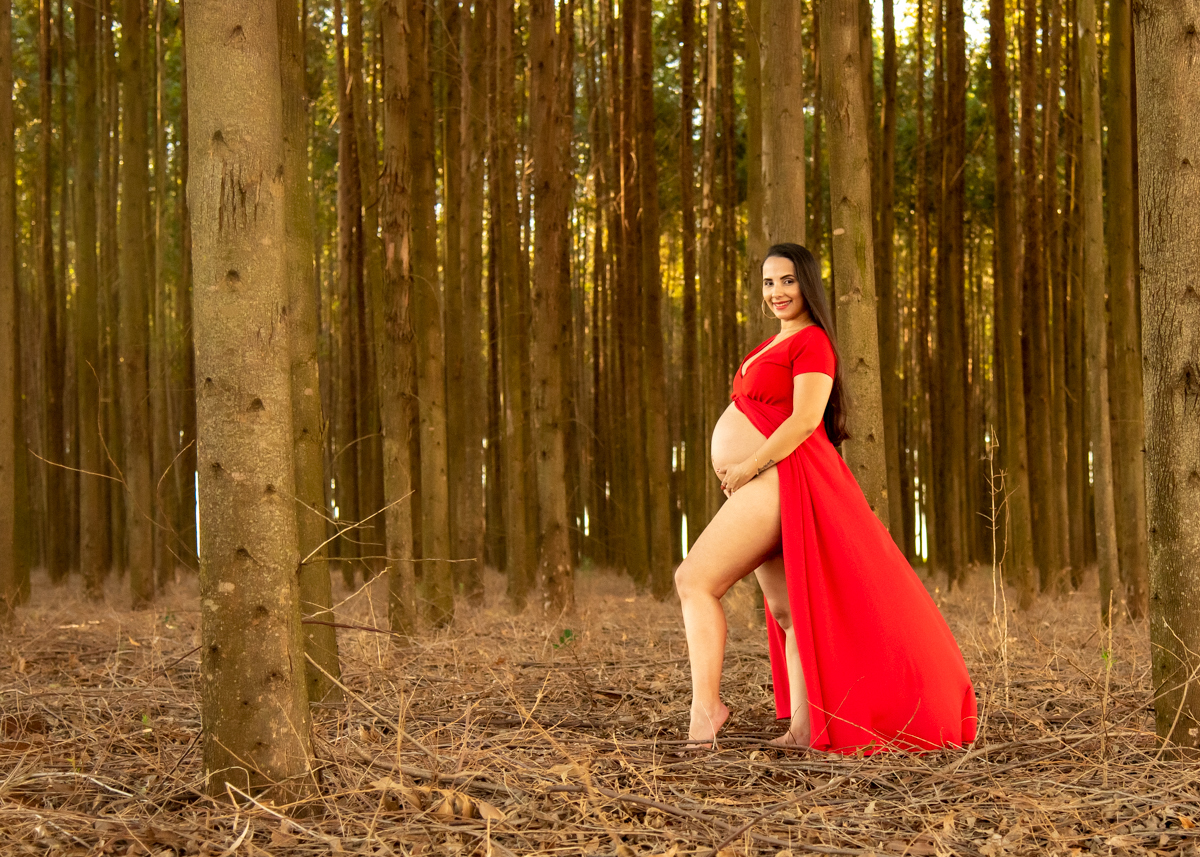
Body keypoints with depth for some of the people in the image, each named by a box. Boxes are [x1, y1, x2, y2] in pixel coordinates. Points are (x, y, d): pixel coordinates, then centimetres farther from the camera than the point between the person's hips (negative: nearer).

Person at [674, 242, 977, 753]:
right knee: (786, 610, 5)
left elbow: (805, 419, -18)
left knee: (694, 578, -16)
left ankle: (706, 703, -18)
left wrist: (748, 467, -16)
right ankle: (804, 727, 4)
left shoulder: (812, 342, -8)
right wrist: (736, 470, 10)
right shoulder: (776, 343, 21)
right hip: (761, 486, 10)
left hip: (780, 480, -10)